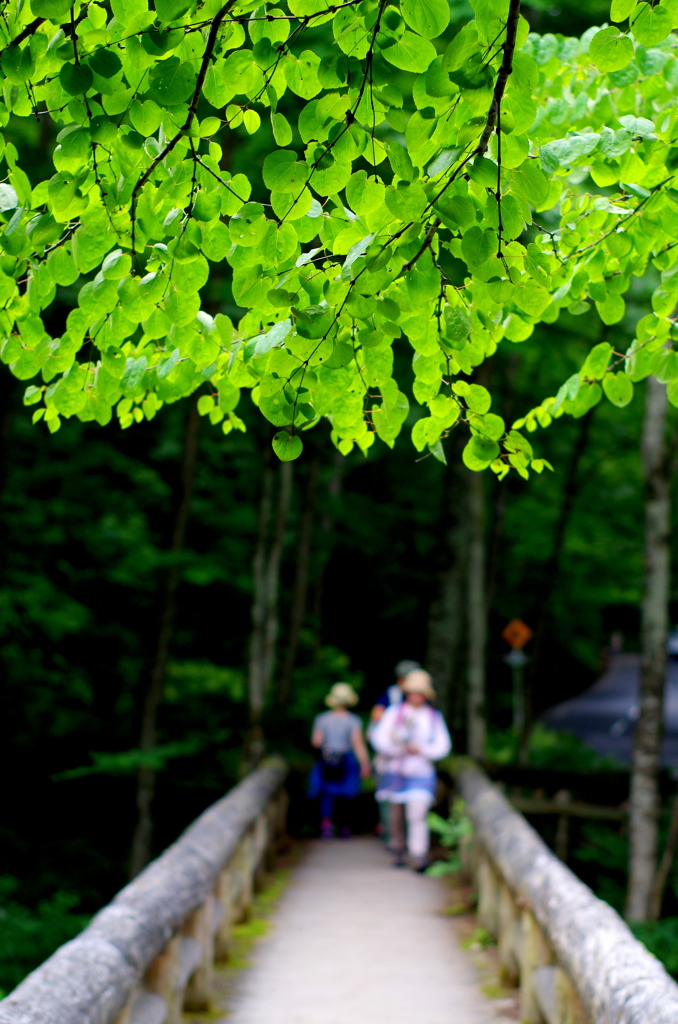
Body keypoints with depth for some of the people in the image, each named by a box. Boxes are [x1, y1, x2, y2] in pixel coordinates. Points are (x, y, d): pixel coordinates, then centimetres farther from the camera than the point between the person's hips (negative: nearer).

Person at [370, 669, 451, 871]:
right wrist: (397, 748, -21)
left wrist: (421, 750, -14)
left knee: (417, 815, -16)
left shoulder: (434, 717, 5)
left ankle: (418, 855, -15)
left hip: (421, 773, -1)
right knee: (396, 815, 10)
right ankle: (397, 849, 31)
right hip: (396, 772, 1)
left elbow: (443, 746, 3)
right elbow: (379, 737, -4)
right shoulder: (395, 712, 1)